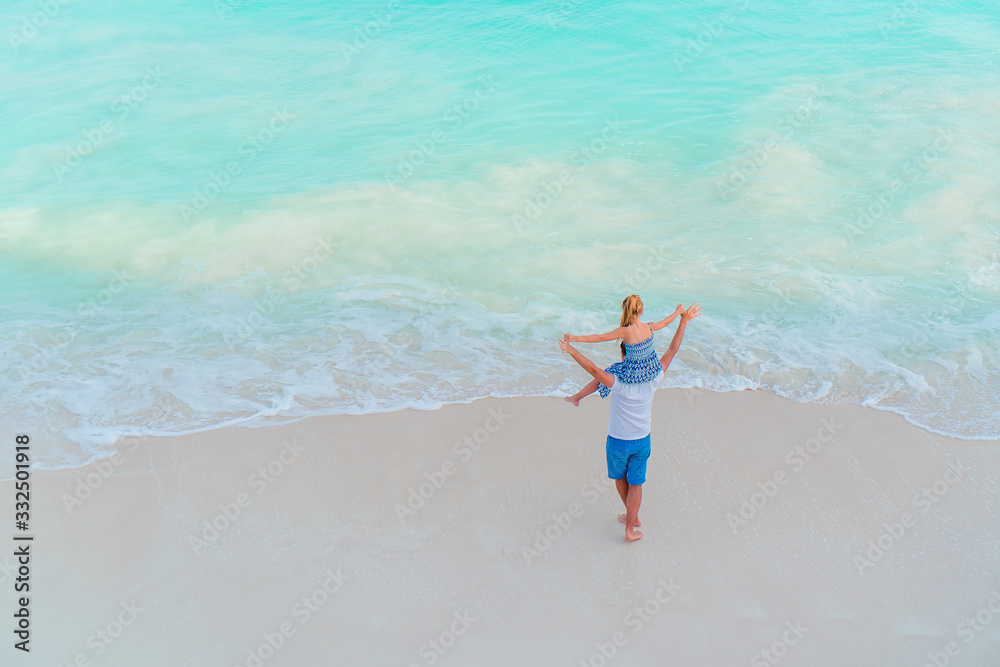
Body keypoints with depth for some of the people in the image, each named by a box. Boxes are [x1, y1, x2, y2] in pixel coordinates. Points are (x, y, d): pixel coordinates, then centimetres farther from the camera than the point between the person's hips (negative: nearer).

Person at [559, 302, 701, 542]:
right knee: (636, 484, 14)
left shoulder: (620, 385, -27)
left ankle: (632, 516, 42)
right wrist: (684, 321, -6)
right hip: (642, 441, 3)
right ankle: (630, 528, 20)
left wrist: (572, 351, -43)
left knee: (619, 478, 23)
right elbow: (672, 350, -11)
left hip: (618, 442, -3)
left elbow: (593, 369, -42)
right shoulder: (652, 381, -16)